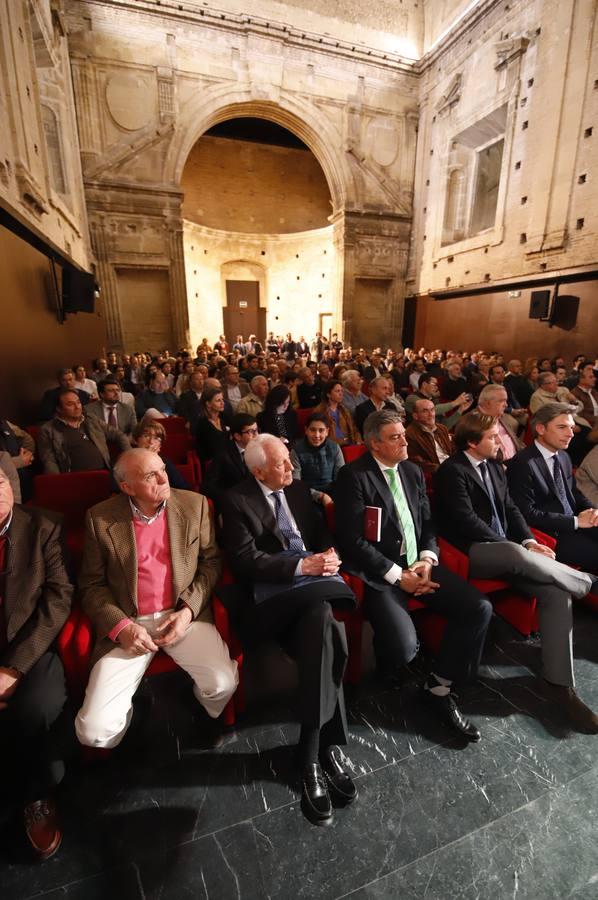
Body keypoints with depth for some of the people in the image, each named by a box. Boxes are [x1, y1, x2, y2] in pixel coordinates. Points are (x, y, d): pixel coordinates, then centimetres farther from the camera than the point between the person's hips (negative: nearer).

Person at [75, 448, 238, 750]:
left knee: (224, 683, -20)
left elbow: (211, 561, 4)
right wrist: (121, 627, -12)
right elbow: (92, 584, 3)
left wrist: (188, 609, -10)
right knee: (93, 730, -13)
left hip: (184, 615, 0)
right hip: (128, 625, 0)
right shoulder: (100, 518, -3)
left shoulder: (194, 504, -2)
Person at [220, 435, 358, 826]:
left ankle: (313, 756, -16)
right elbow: (247, 561, -11)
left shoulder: (298, 489, 16)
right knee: (325, 620, -33)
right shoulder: (237, 501, -2)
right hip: (271, 591, -5)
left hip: (313, 576, 5)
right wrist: (302, 566, -17)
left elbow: (320, 531, 19)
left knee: (320, 617, -28)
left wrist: (328, 553, -5)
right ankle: (327, 746, -19)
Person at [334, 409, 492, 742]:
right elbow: (352, 541, -16)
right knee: (404, 646, -25)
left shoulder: (412, 471, 10)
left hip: (418, 563, 7)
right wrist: (397, 575, -16)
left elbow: (428, 523, 14)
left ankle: (439, 687, 8)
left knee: (479, 608, -11)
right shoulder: (353, 475, -12)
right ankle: (389, 676, 15)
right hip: (379, 572, -6)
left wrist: (427, 560, -5)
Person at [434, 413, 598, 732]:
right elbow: (466, 521, -18)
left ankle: (559, 682, -6)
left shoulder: (494, 467, 16)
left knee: (556, 594, -15)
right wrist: (518, 547, -17)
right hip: (471, 553, -7)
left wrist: (529, 541, -5)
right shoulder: (452, 470, -10)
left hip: (505, 550, 8)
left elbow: (510, 509, 14)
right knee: (517, 554, -38)